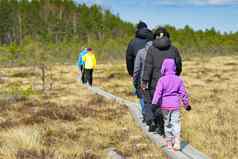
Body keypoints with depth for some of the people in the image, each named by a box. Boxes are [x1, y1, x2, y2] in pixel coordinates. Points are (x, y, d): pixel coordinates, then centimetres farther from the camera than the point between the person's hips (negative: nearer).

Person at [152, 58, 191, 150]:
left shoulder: (162, 80, -8)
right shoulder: (178, 80, 1)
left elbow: (158, 93, -16)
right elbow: (183, 93, 7)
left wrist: (154, 103, -17)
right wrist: (186, 104, 17)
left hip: (164, 105, 0)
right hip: (175, 105, 1)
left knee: (167, 124, 13)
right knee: (176, 124, 1)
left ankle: (169, 143, 20)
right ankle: (176, 143, -11)